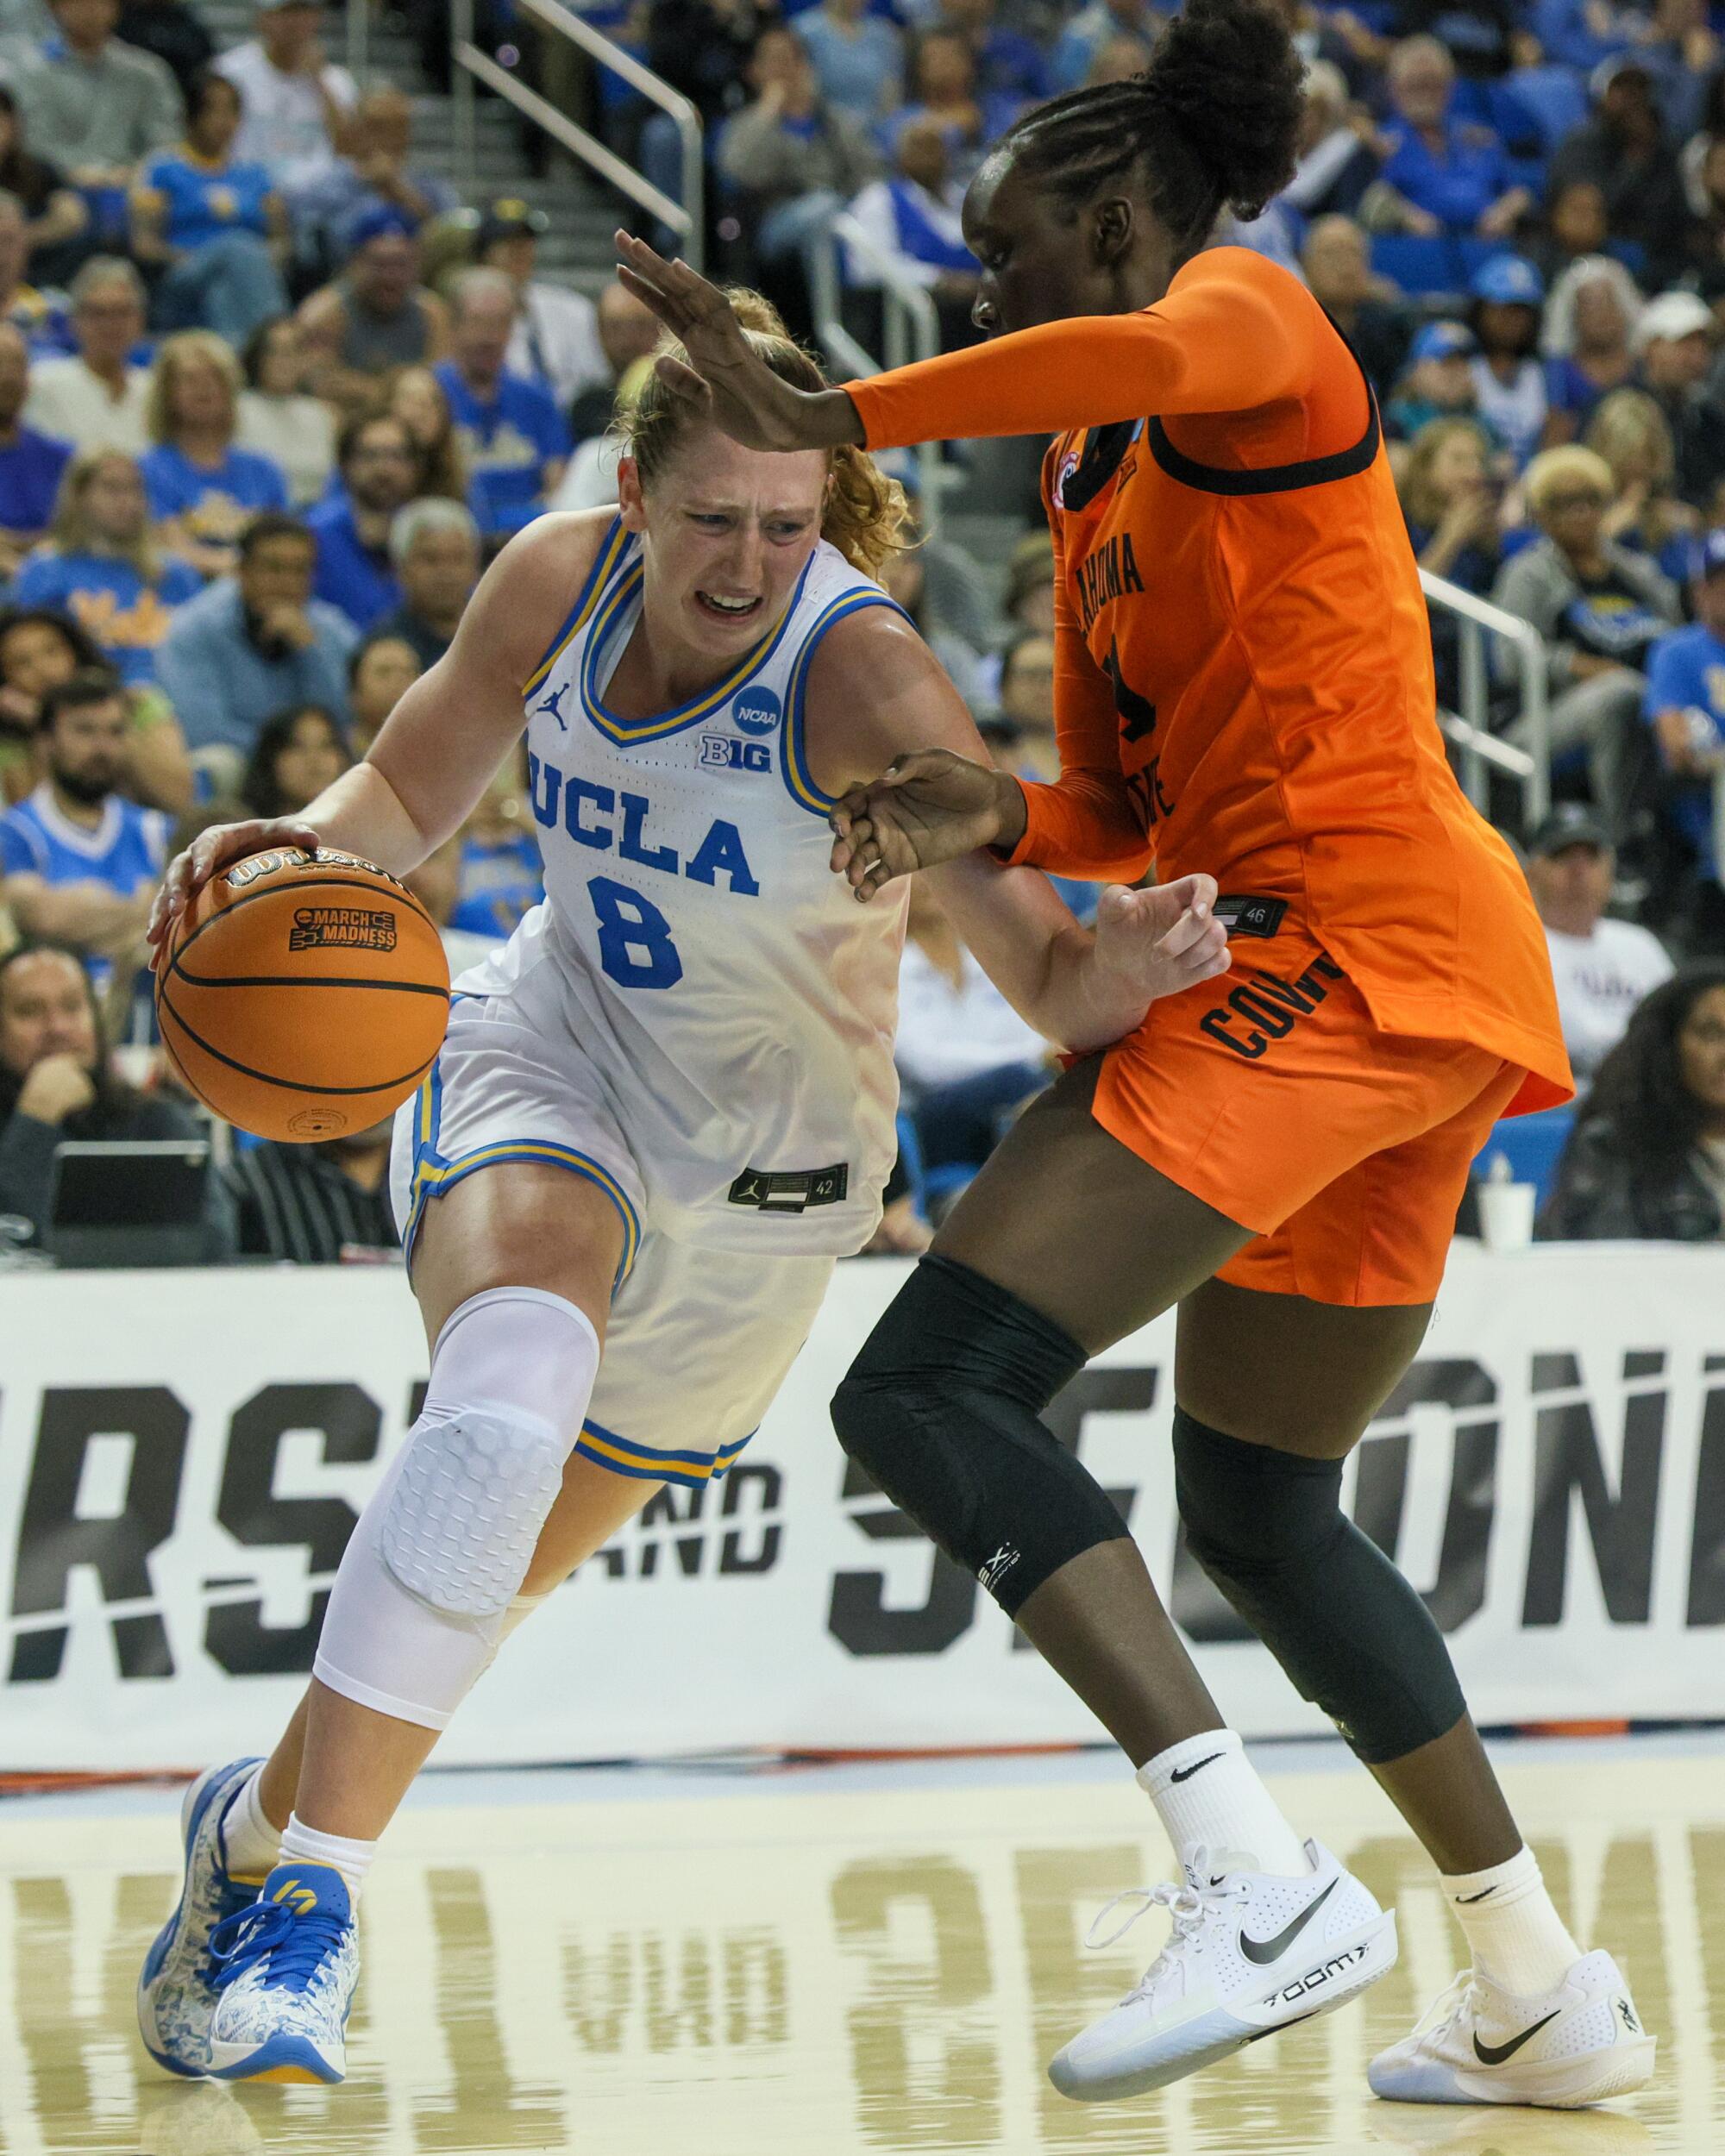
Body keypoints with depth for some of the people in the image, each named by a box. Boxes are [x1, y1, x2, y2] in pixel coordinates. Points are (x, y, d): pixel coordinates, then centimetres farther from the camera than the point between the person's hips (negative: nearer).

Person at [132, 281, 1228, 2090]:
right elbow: (409, 793, 3)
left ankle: (265, 1823, 38)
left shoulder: (859, 674, -28)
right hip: (546, 1059, 1)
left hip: (761, 1169, -1)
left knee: (496, 1570, 10)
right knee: (517, 1375, -31)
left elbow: (1043, 973, -33)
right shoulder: (562, 581, -14)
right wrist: (297, 846, -20)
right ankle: (313, 1887, -27)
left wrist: (1116, 967, -57)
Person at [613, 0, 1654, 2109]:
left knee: (922, 1394, -17)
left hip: (1342, 942, -10)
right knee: (1260, 1510, 23)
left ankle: (1256, 1876, -28)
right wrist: (989, 814, 0)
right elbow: (1125, 808, 21)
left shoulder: (1250, 312, -2)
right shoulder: (1094, 490, 24)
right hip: (1447, 990, 10)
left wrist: (830, 415, -22)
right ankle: (1544, 1991, 25)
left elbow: (1145, 354, -28)